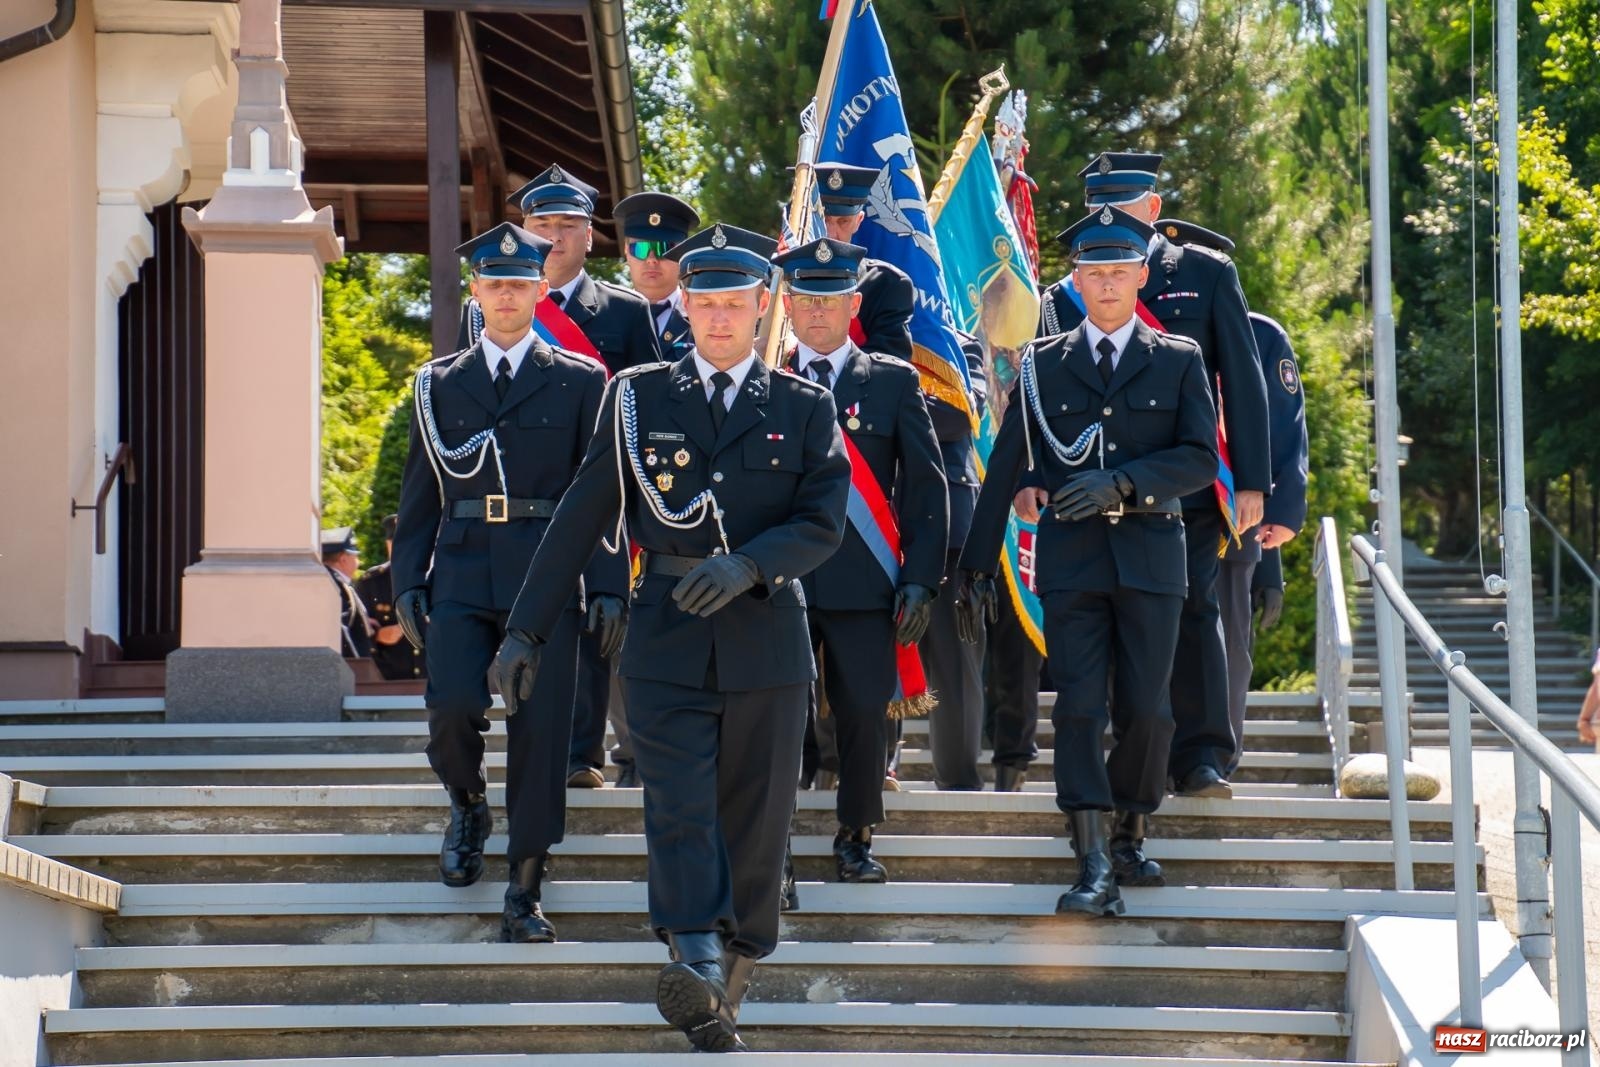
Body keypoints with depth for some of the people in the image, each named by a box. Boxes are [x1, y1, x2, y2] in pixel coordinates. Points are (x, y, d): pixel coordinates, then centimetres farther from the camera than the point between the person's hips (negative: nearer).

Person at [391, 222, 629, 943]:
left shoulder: (580, 382, 8)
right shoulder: (438, 384, 12)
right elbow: (420, 491, 13)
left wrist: (609, 587, -3)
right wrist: (408, 581, 4)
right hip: (461, 577, 1)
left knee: (541, 732, -4)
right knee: (453, 707, -16)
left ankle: (524, 894, 1)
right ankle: (467, 804, 17)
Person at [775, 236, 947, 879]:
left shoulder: (894, 382, 8)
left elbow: (926, 487, 6)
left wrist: (921, 579, -3)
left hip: (864, 583, 0)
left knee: (866, 714, -1)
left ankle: (856, 838, 15)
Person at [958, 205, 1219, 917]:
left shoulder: (1179, 362, 8)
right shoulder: (1044, 365, 9)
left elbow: (1201, 457, -2)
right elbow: (1004, 470, 9)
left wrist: (1123, 483, -17)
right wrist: (978, 566, 5)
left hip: (1149, 554, 0)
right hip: (1070, 556, 0)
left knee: (1145, 710, 0)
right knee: (1079, 708, -9)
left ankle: (1129, 837, 20)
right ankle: (1094, 866, -13)